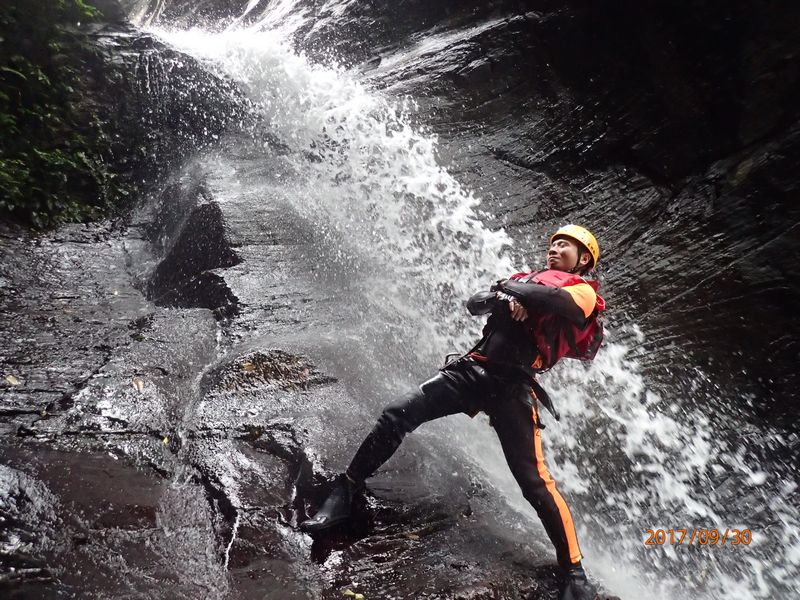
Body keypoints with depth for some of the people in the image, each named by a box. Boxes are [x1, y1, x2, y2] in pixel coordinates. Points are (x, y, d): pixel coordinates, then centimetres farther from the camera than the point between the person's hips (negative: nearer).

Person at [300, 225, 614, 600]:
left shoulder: (583, 291, 10)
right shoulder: (525, 278, 28)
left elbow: (558, 301, -15)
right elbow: (475, 303, 15)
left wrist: (511, 288, -1)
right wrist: (502, 299, -6)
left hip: (513, 386, -5)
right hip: (473, 368, 5)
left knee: (534, 480, -11)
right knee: (397, 416, -10)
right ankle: (344, 495, 1)